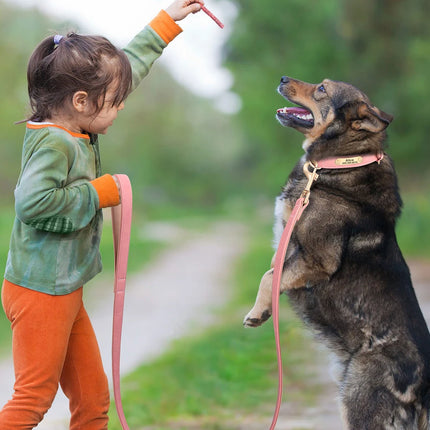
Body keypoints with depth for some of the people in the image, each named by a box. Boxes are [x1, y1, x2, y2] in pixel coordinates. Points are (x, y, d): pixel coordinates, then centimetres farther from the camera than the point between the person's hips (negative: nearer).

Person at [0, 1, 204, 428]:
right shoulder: (52, 143, -20)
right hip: (39, 293, -9)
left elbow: (128, 67, 18)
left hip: (65, 291, 9)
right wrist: (99, 193, -22)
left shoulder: (79, 130, 7)